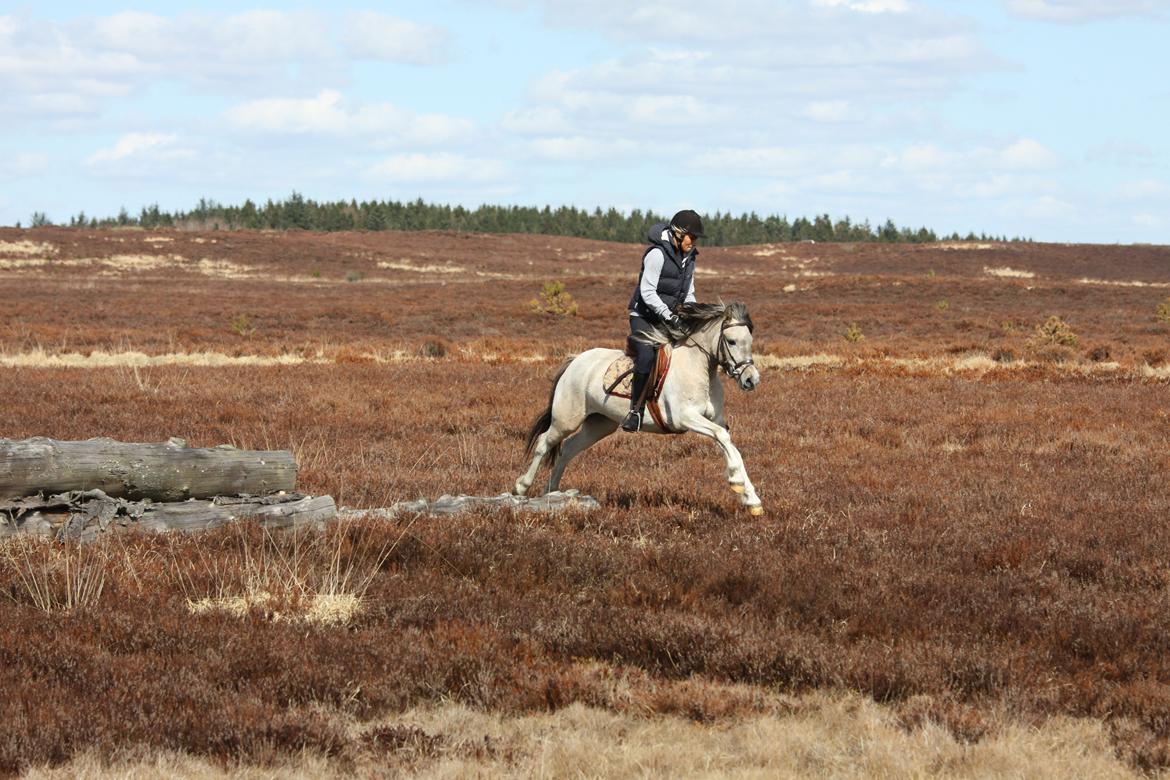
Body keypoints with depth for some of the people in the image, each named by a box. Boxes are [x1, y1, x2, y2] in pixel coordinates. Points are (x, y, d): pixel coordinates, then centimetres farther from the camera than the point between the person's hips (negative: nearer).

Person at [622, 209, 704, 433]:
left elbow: (688, 293, 17)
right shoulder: (657, 254, -18)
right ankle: (636, 411, -26)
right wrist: (668, 315, -28)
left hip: (669, 316, 8)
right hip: (644, 316, -8)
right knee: (647, 356, -31)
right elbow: (647, 291, -21)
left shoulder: (688, 257, 8)